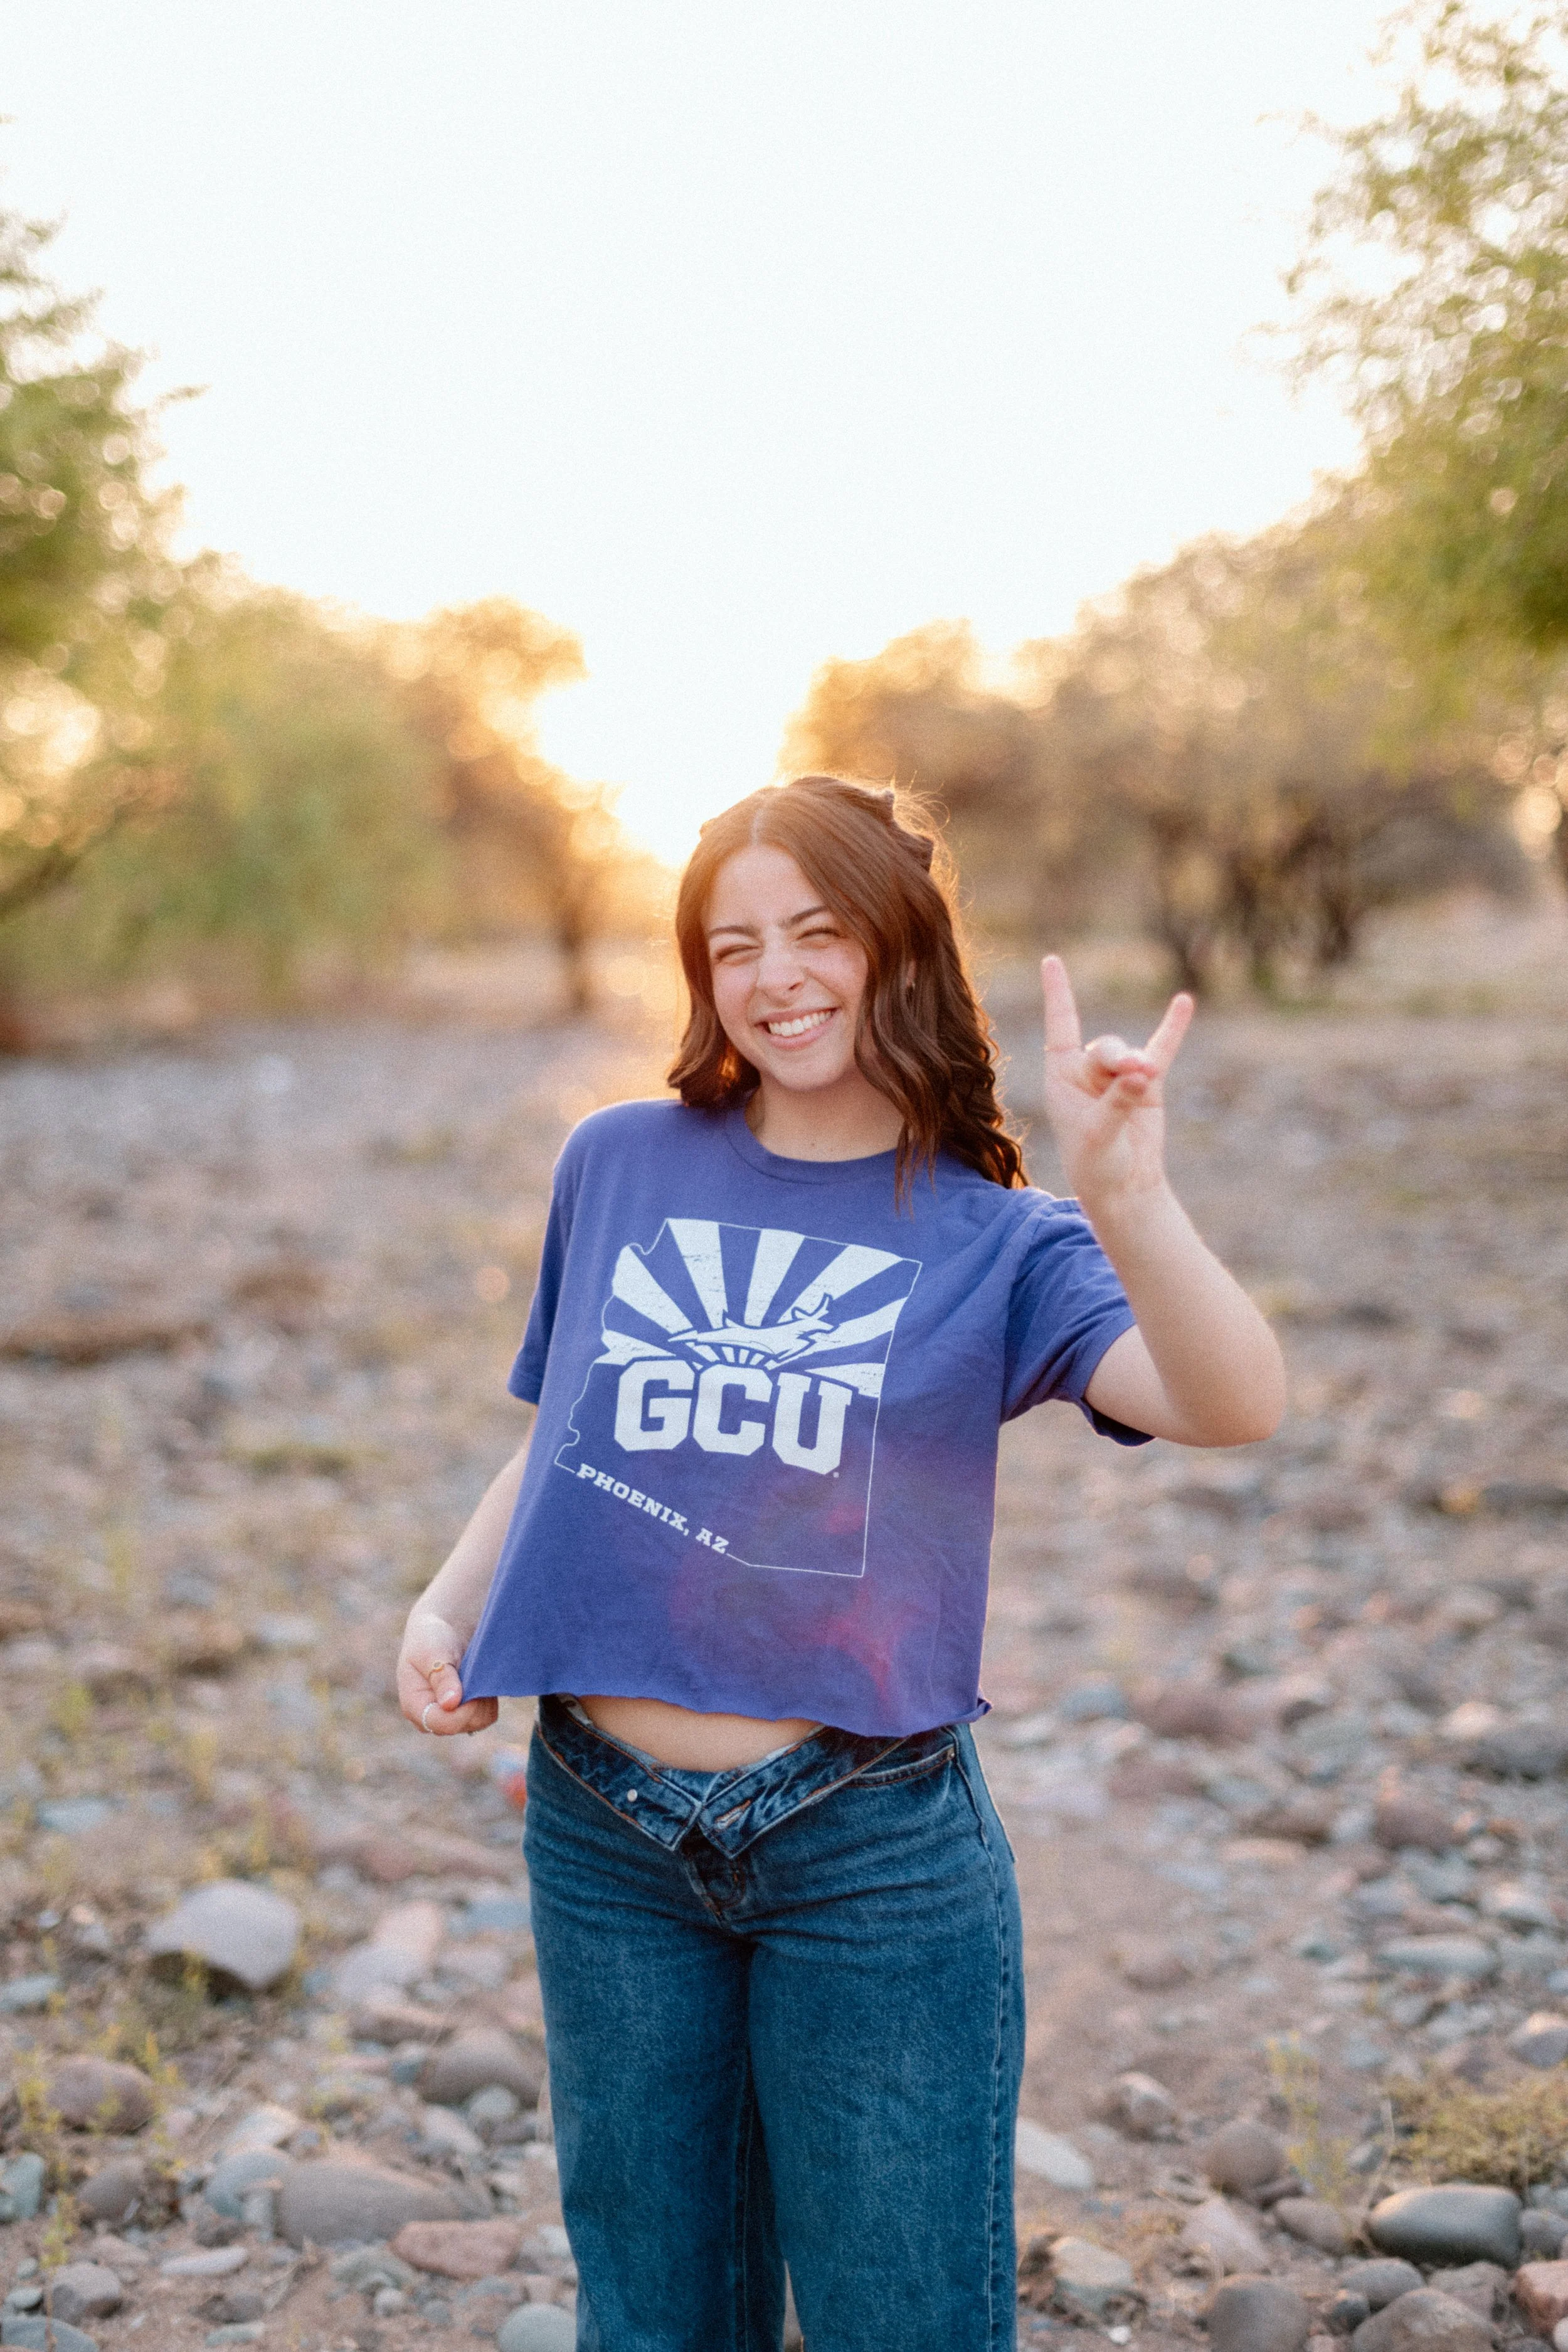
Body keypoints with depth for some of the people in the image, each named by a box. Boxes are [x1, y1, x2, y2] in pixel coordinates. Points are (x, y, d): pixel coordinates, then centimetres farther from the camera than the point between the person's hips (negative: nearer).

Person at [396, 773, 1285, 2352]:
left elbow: (1234, 1407, -22)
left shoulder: (994, 1242, -5)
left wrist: (1120, 1197, -37)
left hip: (874, 1859, -2)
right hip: (605, 1842, 2)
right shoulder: (620, 1167, 2)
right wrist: (447, 1604, -1)